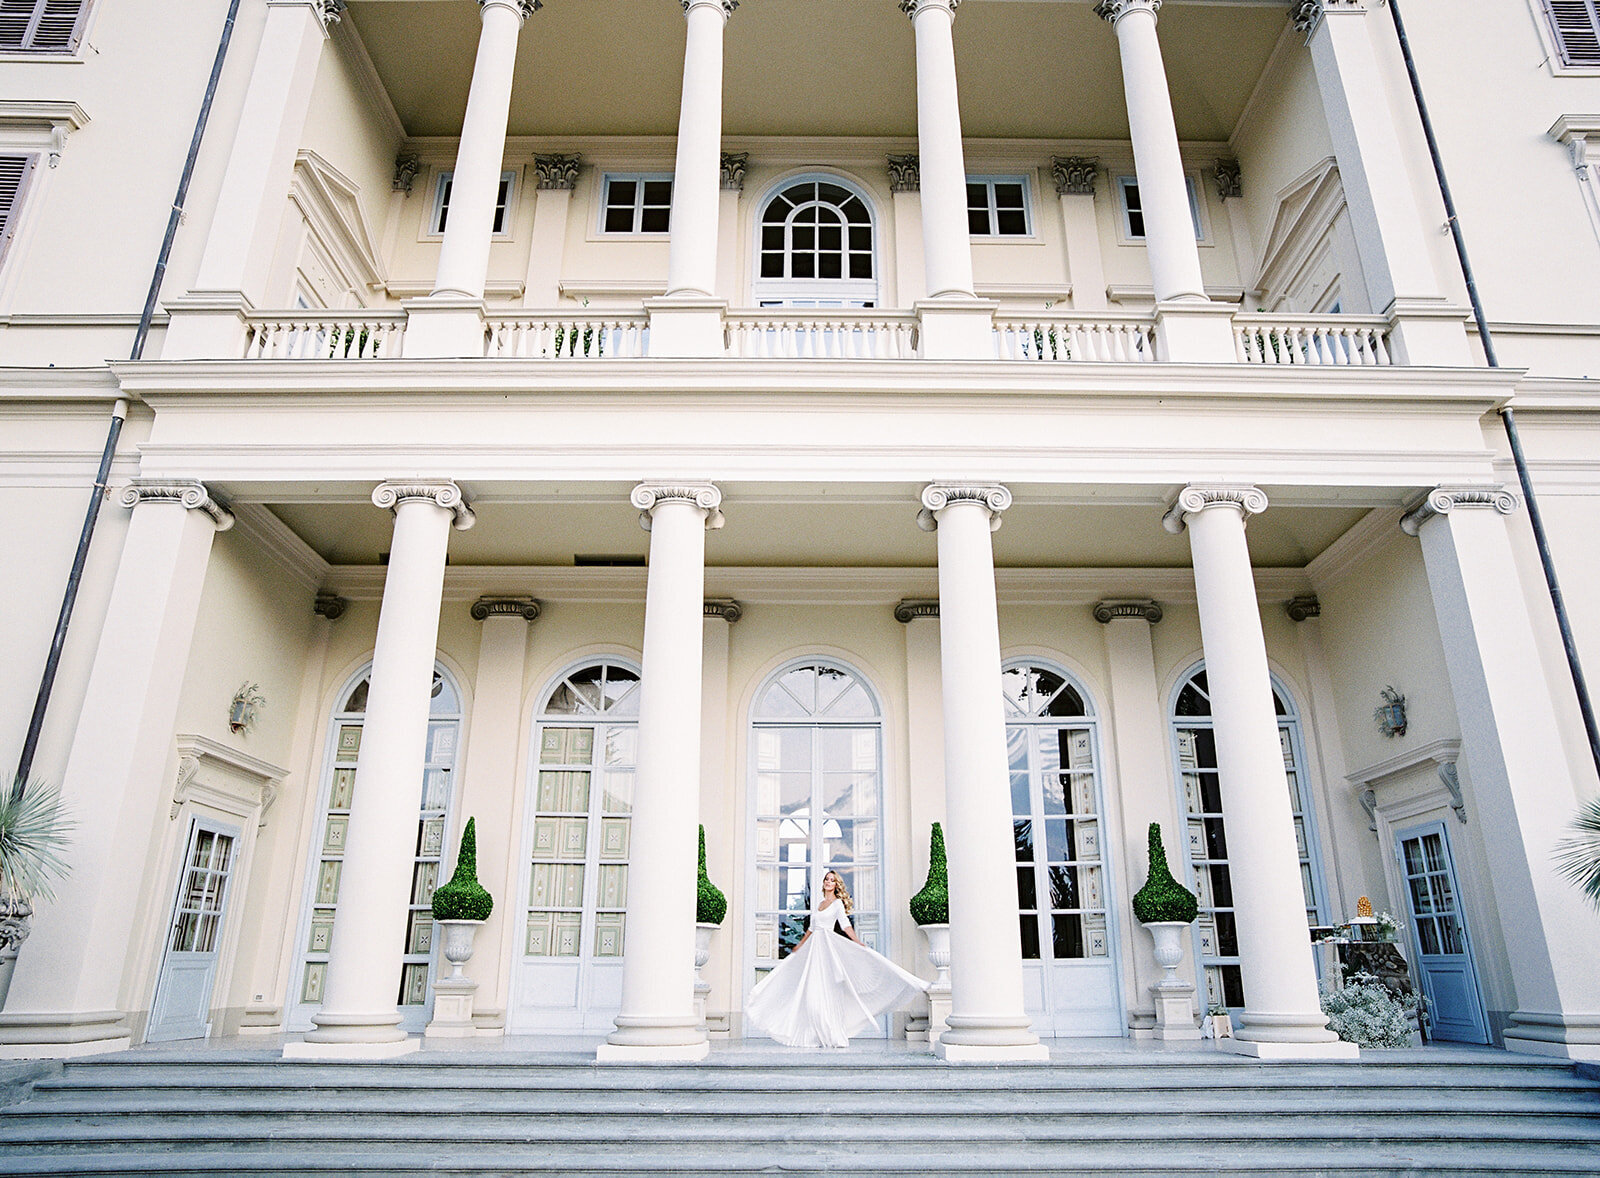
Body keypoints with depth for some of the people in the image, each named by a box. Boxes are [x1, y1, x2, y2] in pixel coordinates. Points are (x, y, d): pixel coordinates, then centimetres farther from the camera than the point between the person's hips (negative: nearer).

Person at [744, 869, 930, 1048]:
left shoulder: (838, 903, 1)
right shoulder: (820, 904, 19)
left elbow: (846, 926, -9)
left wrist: (859, 943, -22)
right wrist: (800, 945, 34)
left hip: (828, 945, -7)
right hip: (814, 947, 7)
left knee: (827, 989, -11)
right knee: (813, 990, 2)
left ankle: (835, 1035, -8)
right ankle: (822, 1035, 6)